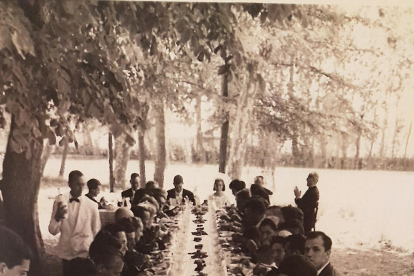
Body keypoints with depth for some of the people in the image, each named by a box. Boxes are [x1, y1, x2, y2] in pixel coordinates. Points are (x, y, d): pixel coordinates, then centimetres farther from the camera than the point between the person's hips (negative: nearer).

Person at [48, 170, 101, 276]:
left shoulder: (91, 205, -7)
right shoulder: (60, 201, -3)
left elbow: (96, 232, 1)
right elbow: (53, 231, -5)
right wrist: (57, 216, -24)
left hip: (85, 255, -2)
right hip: (67, 255, 2)